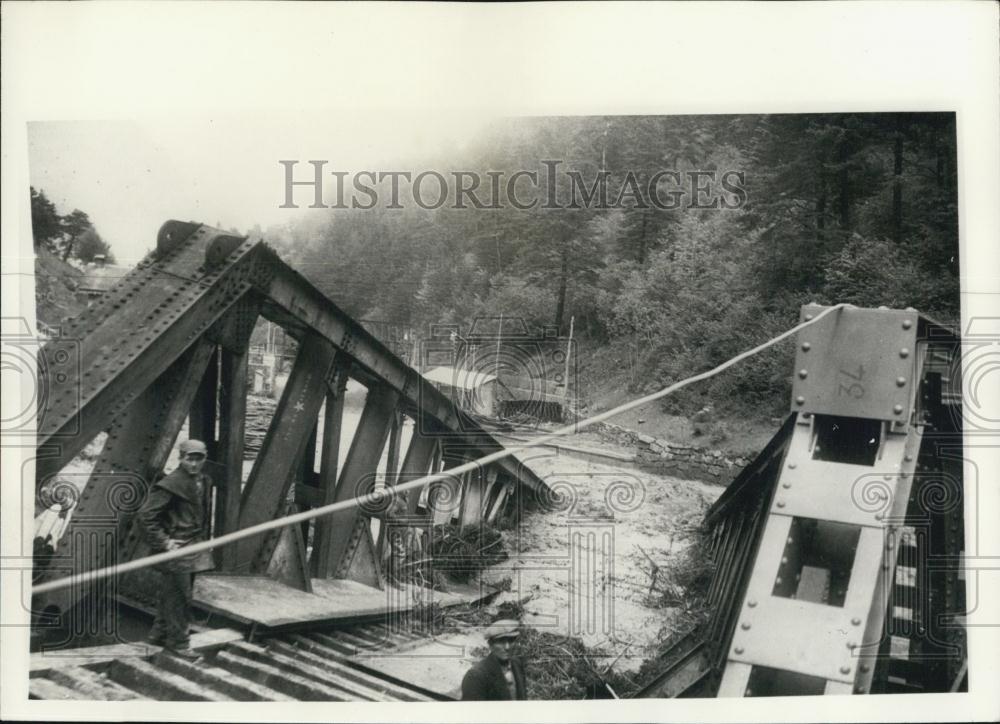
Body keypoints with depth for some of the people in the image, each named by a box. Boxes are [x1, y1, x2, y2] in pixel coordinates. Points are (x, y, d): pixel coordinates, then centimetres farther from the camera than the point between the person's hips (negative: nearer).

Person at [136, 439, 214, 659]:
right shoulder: (171, 484, -18)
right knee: (179, 596, -2)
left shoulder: (202, 481, 9)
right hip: (176, 549, -8)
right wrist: (163, 542, -19)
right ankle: (178, 642, 10)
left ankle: (159, 634, 32)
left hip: (193, 546, 8)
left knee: (170, 594, 19)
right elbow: (145, 515, -18)